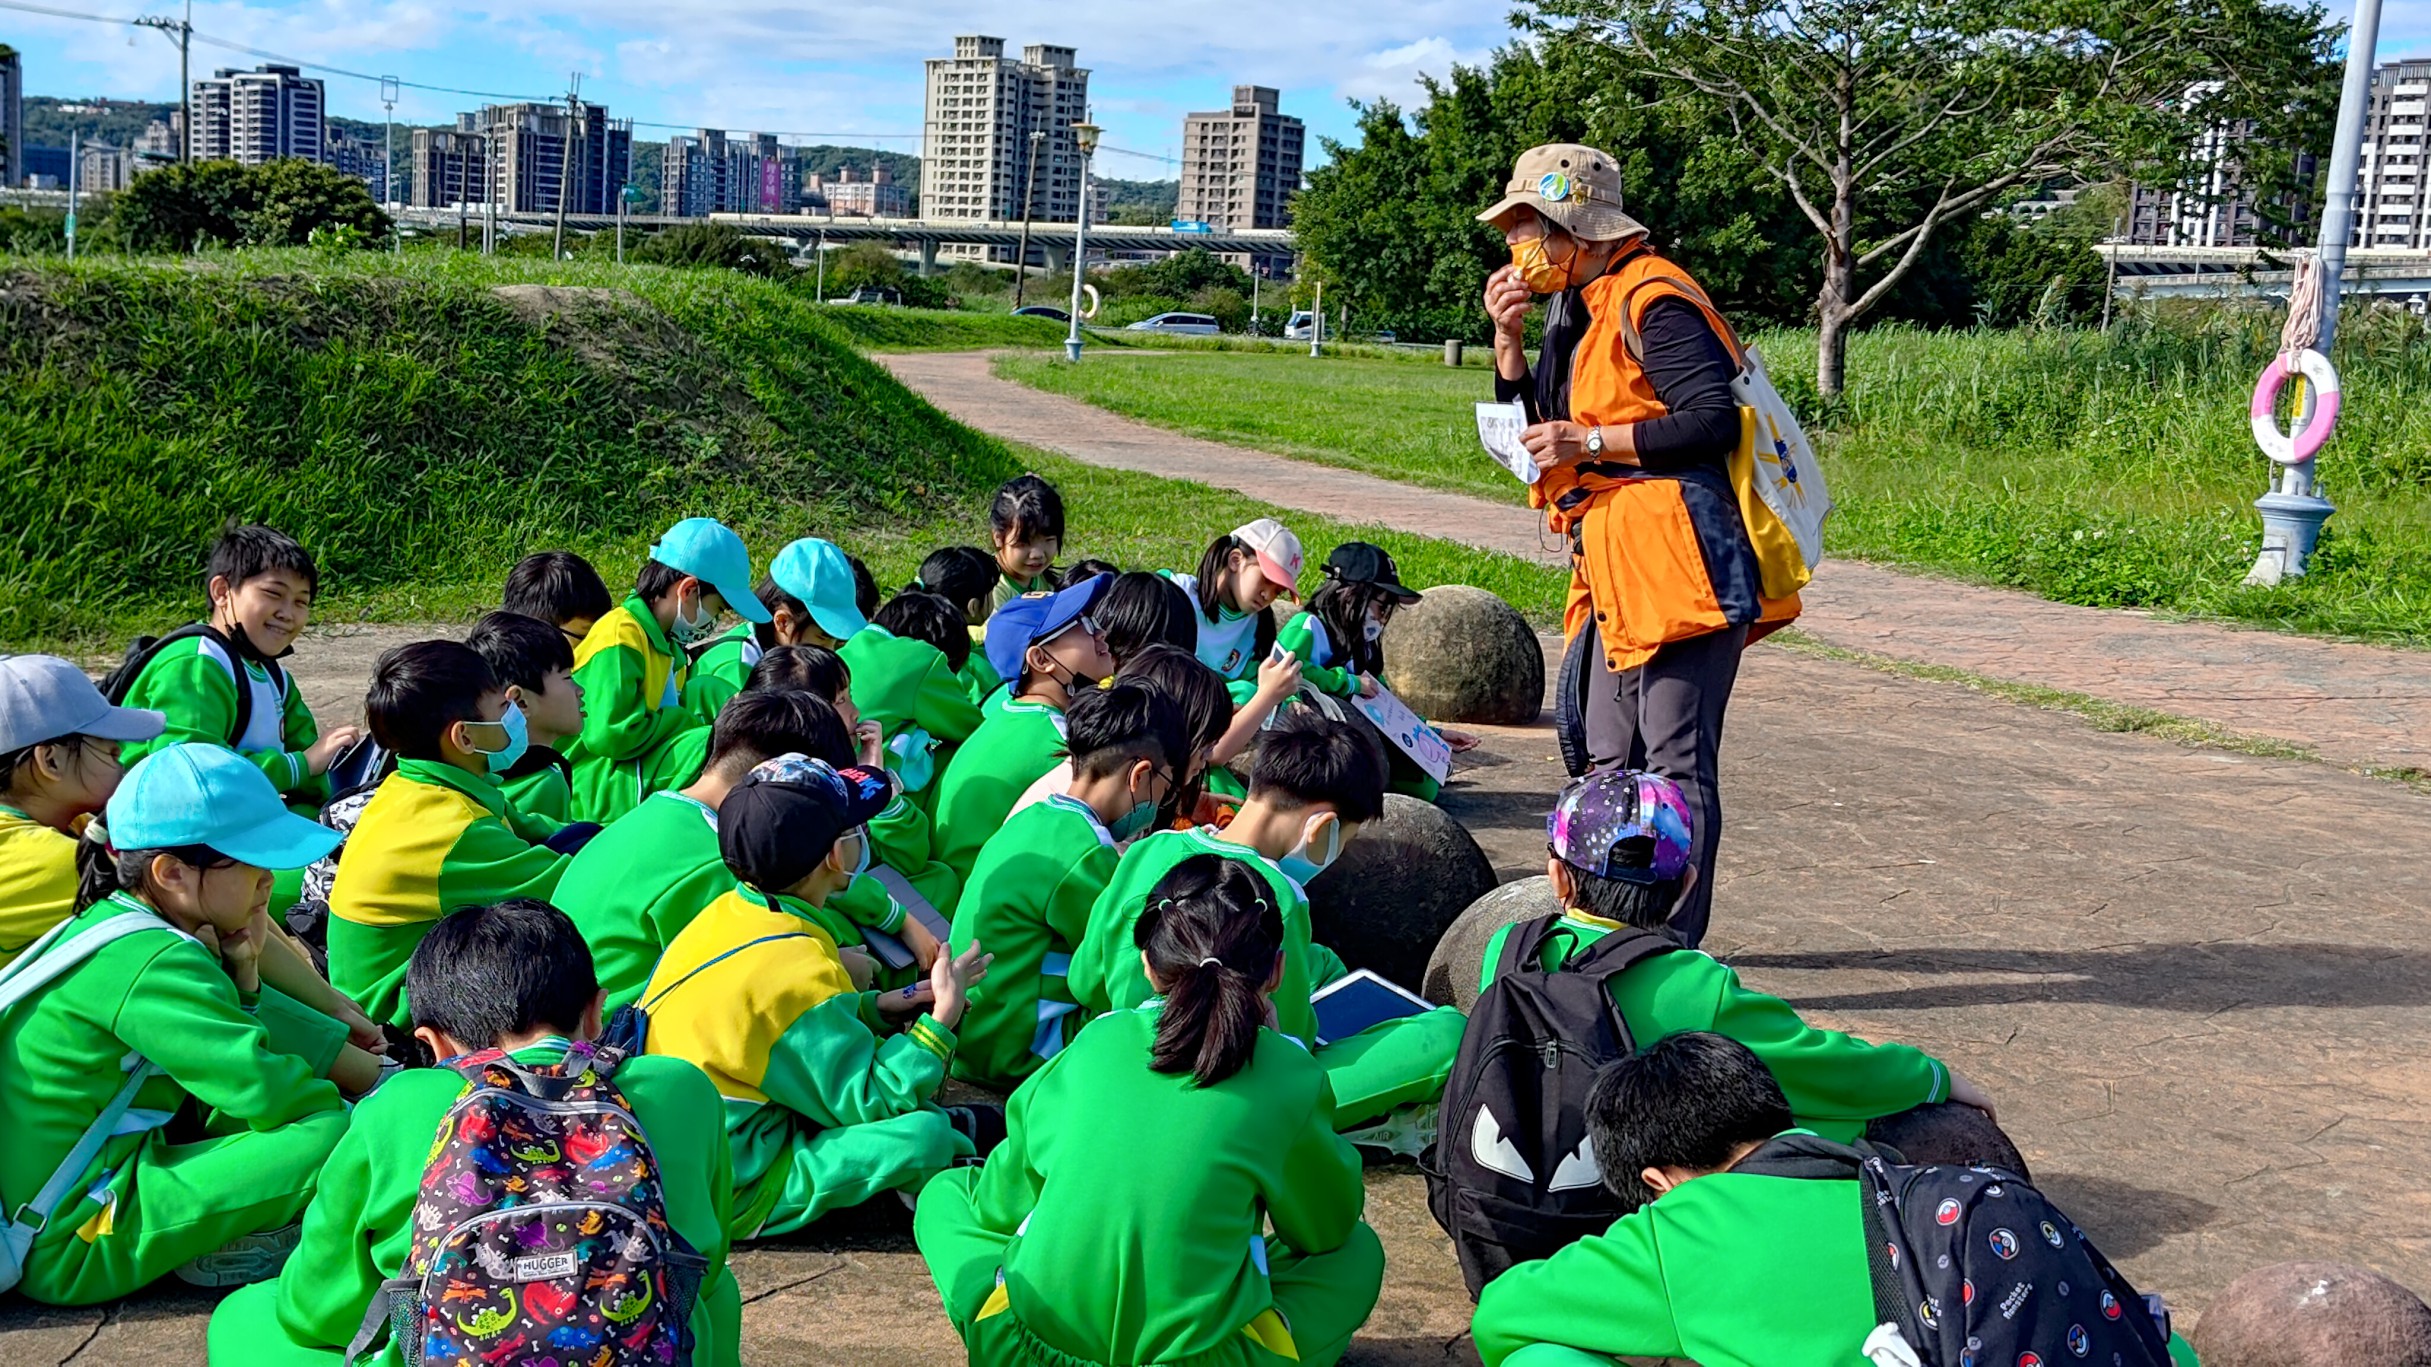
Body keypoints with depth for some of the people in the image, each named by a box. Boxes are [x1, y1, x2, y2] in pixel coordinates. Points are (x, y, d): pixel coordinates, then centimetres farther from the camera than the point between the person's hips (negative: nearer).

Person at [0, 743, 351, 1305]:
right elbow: (266, 1090, -23)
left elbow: (227, 1065, 15)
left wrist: (242, 977, 0)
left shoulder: (112, 923, 10)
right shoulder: (153, 964, -20)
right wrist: (343, 1110, -5)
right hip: (75, 1248, -10)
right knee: (333, 1135, -23)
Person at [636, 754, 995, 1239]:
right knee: (924, 1135, -22)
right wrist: (941, 1018, -9)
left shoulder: (727, 914, 3)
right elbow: (868, 1102, -17)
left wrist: (877, 1008, 12)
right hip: (729, 1198, -10)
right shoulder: (794, 970, -24)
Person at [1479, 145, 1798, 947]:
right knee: (1609, 760, 16)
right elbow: (1536, 427, 21)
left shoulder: (1650, 300, -11)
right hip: (1616, 574, 11)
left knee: (1676, 761, -7)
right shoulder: (1576, 310, 18)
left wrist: (1588, 442, -18)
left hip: (1676, 563, -11)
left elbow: (1715, 419, -20)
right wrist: (1508, 338, 7)